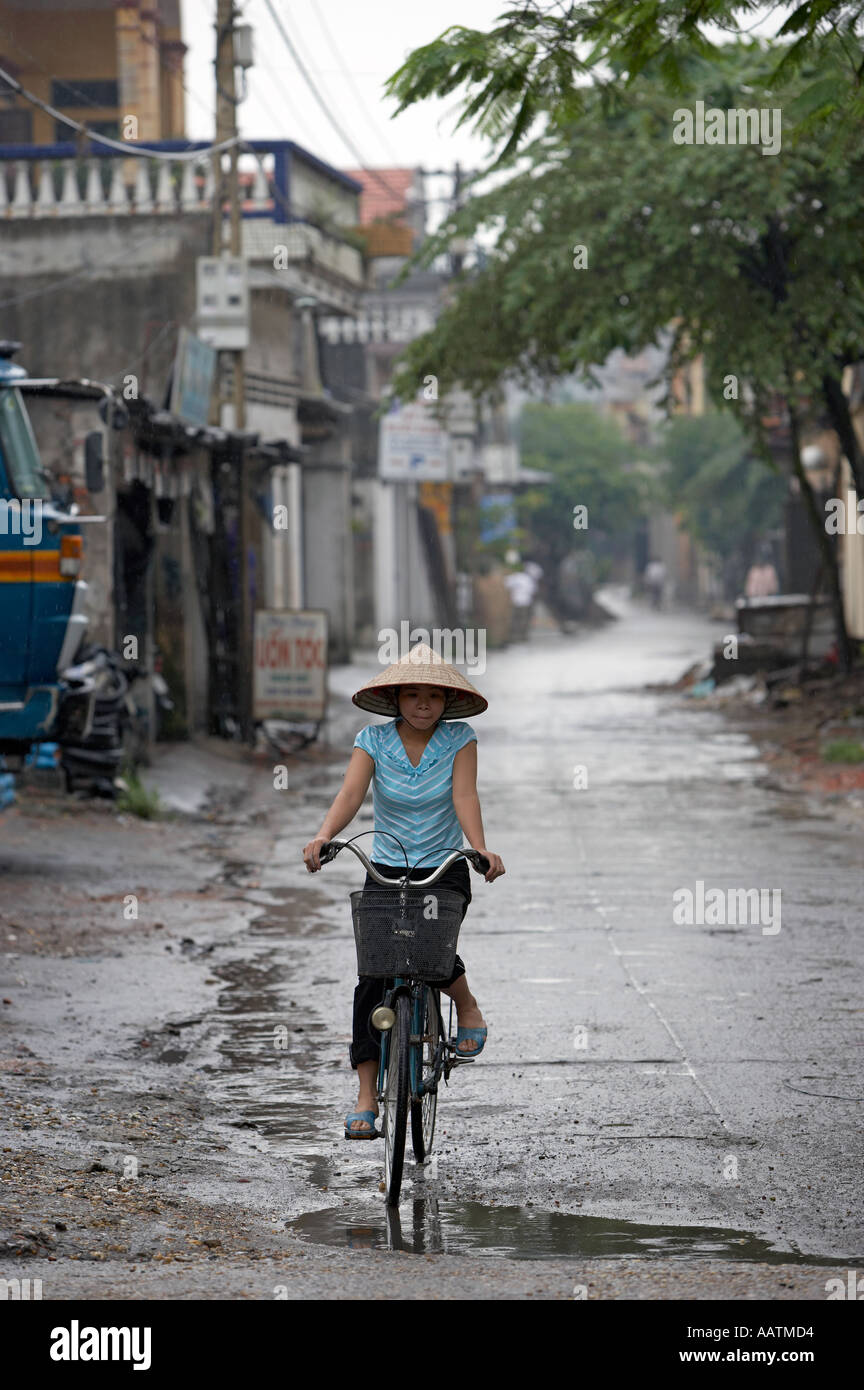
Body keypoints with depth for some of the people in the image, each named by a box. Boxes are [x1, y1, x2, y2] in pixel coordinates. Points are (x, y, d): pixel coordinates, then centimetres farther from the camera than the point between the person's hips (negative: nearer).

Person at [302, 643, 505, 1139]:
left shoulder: (460, 739, -5)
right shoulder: (374, 740, -4)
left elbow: (464, 796, -18)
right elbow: (351, 792, -18)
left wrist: (480, 849, -37)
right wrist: (323, 837, -38)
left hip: (444, 872, -1)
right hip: (386, 872, 1)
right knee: (372, 981, -8)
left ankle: (467, 1004, 8)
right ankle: (367, 1097, -4)